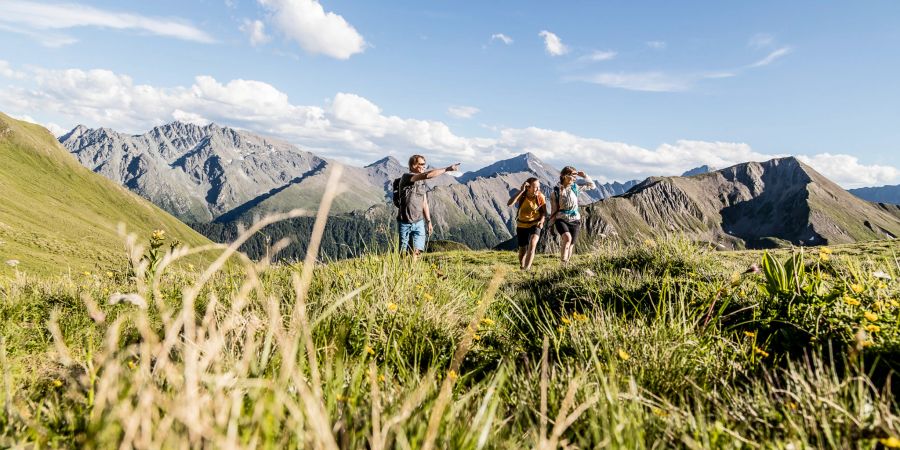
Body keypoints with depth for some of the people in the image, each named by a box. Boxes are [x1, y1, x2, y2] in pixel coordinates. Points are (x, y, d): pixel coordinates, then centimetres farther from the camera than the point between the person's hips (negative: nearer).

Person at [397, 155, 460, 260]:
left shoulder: (422, 183, 11)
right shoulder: (406, 177, -13)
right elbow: (428, 175, -28)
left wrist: (429, 221, 13)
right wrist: (447, 169, -28)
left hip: (419, 222, 6)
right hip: (405, 222, -6)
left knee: (416, 251, -2)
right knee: (403, 252, 2)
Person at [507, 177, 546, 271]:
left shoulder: (540, 197, -13)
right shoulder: (522, 195, -15)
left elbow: (544, 212, -4)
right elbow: (509, 203, -31)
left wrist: (542, 220, -26)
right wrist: (521, 191, -34)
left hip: (535, 225, -1)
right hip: (522, 225, 1)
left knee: (532, 243, -28)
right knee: (522, 250, 9)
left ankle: (527, 268, -26)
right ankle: (521, 268, 36)